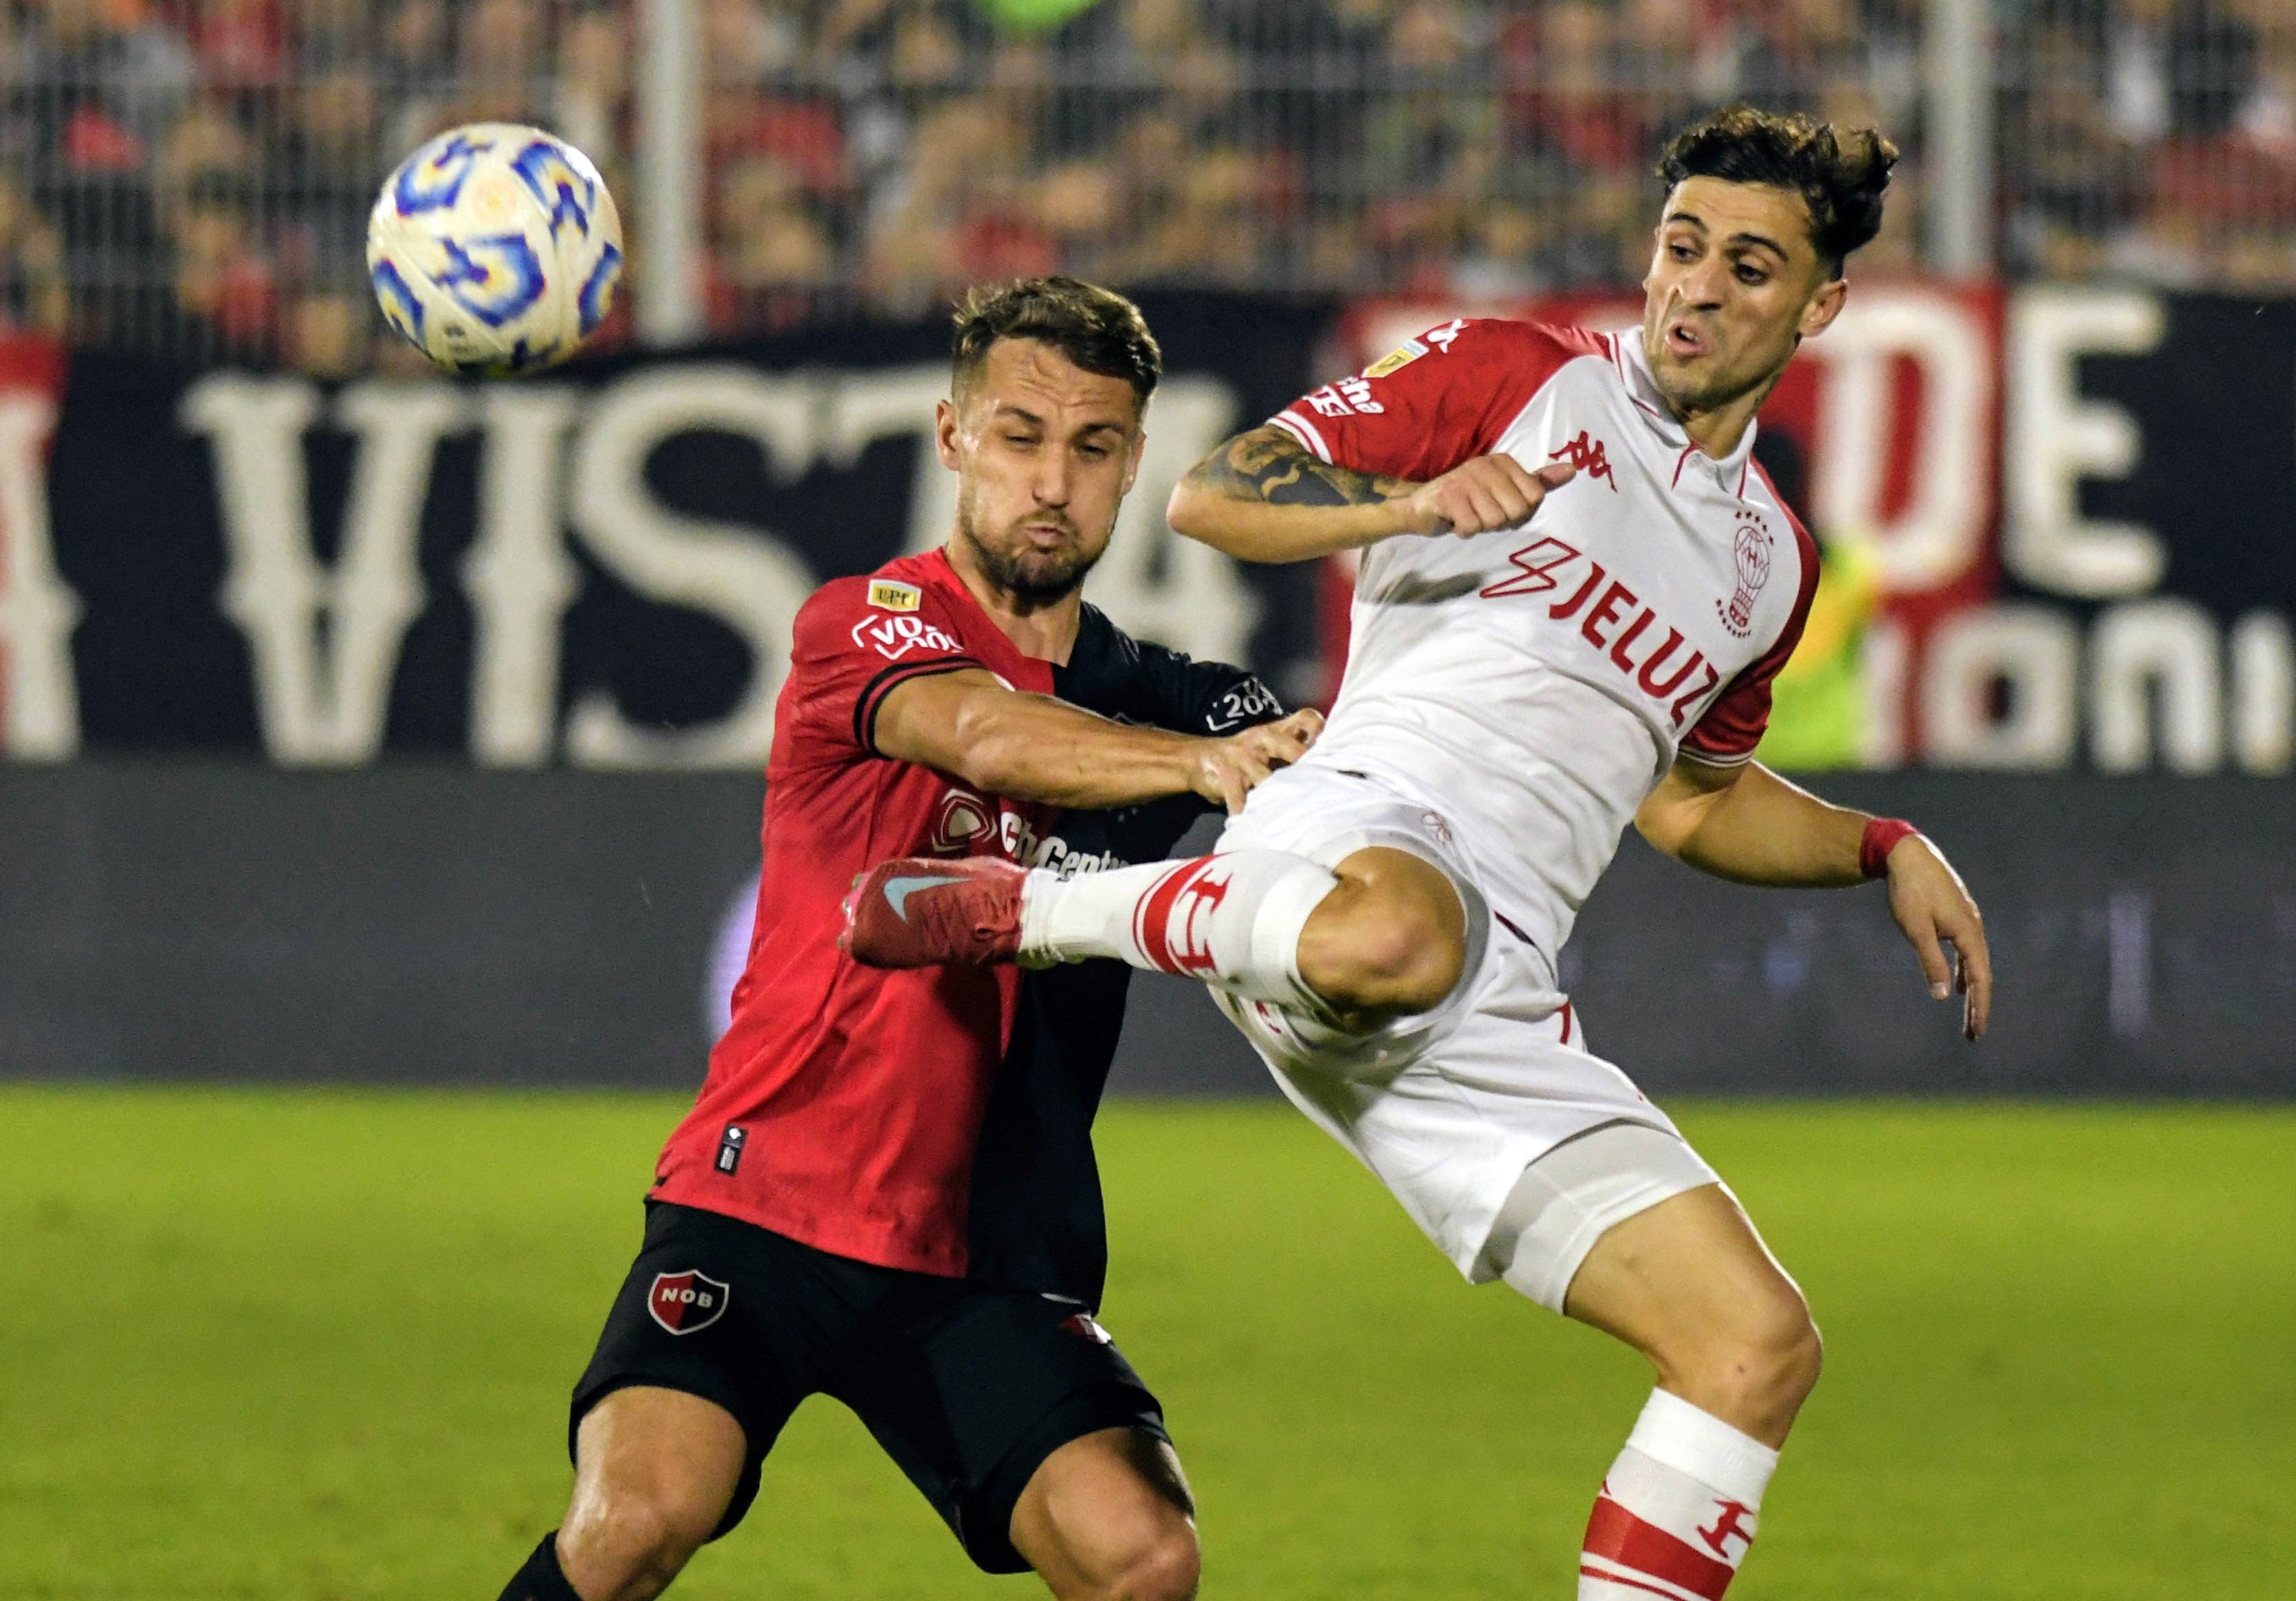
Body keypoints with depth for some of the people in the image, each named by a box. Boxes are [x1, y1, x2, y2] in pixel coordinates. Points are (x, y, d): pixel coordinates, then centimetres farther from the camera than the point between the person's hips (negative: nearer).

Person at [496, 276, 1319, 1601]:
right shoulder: (863, 629, -2)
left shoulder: (1166, 703, 12)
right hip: (764, 1202, -4)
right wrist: (1202, 764, -40)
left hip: (994, 1264, 4)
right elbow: (987, 736, -24)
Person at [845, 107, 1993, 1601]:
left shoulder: (1769, 557, 26)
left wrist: (1887, 849, 26)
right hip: (1355, 837, -6)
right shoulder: (1513, 375, 10)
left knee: (1761, 1346, -6)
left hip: (1492, 1018, 6)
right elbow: (1213, 493, 5)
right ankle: (1006, 907, -20)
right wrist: (1415, 502, -11)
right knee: (1395, 938, -45)